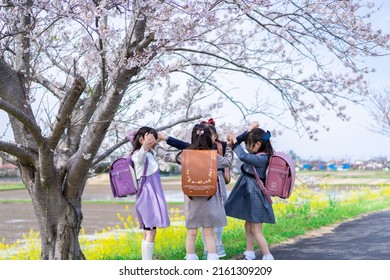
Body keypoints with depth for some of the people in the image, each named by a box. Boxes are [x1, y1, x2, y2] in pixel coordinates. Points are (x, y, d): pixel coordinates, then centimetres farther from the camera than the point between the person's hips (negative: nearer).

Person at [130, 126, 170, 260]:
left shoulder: (149, 154, 15)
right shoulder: (139, 154, -15)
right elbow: (140, 157, -43)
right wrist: (145, 146, -61)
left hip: (152, 196, 10)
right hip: (148, 196, -10)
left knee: (148, 232, 11)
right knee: (151, 232, -13)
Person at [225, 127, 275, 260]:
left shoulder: (262, 158, -22)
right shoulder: (257, 155, 6)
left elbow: (243, 156, -35)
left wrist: (235, 141, -25)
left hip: (255, 196, -10)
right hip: (249, 194, 10)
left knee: (256, 230, -6)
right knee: (248, 226, 18)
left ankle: (268, 258, -1)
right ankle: (249, 256, 28)